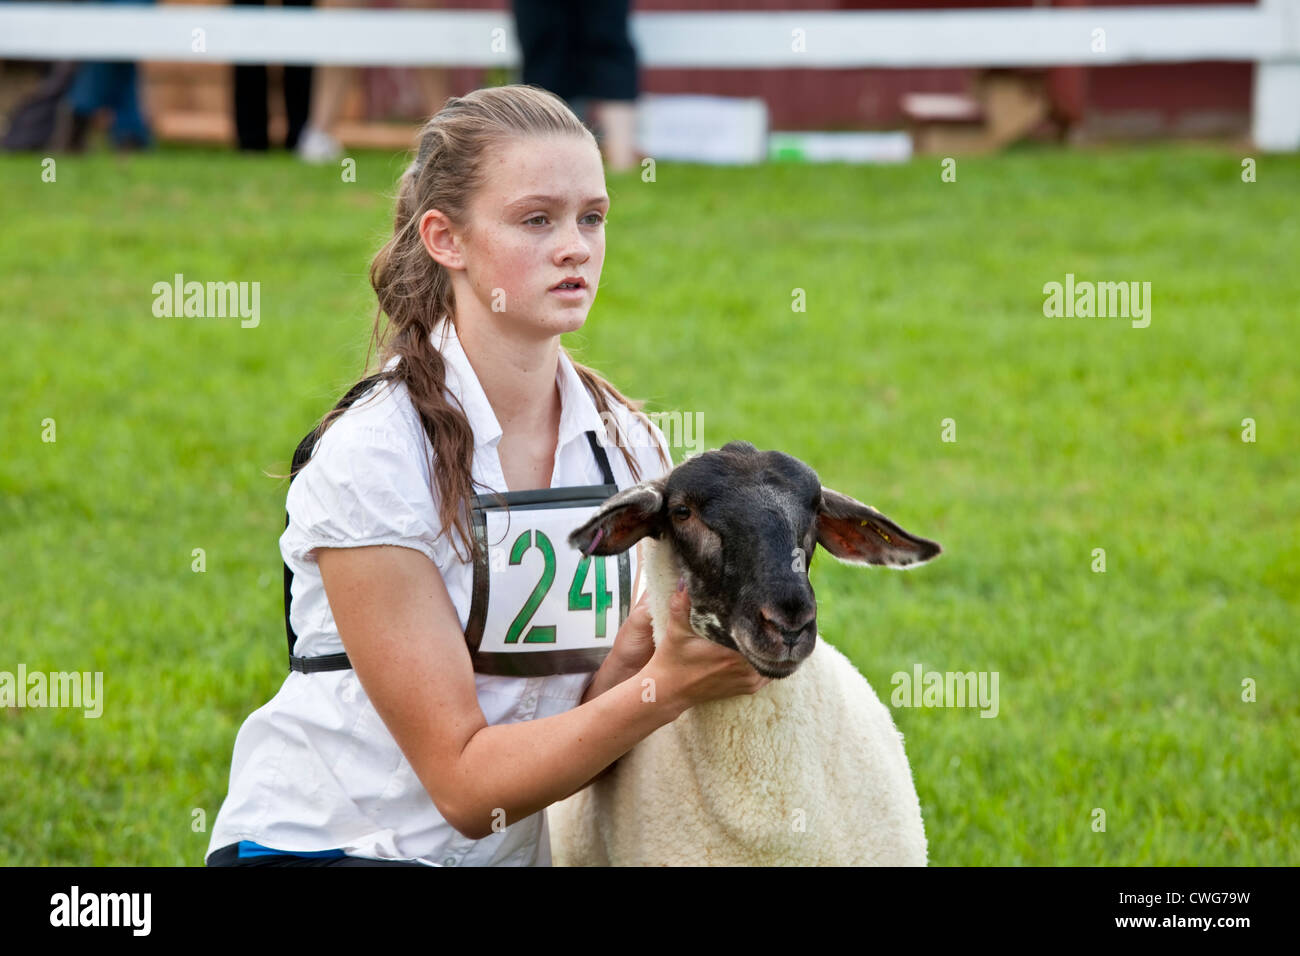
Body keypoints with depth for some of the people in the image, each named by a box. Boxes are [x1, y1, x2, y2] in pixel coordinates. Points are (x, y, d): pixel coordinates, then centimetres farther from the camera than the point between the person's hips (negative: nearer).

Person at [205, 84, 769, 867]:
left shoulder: (627, 445, 2)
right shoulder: (370, 456, -15)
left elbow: (590, 726, 1)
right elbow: (464, 779, -16)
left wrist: (641, 649, -20)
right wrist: (666, 686, -27)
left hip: (511, 852, 6)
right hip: (320, 849, -6)